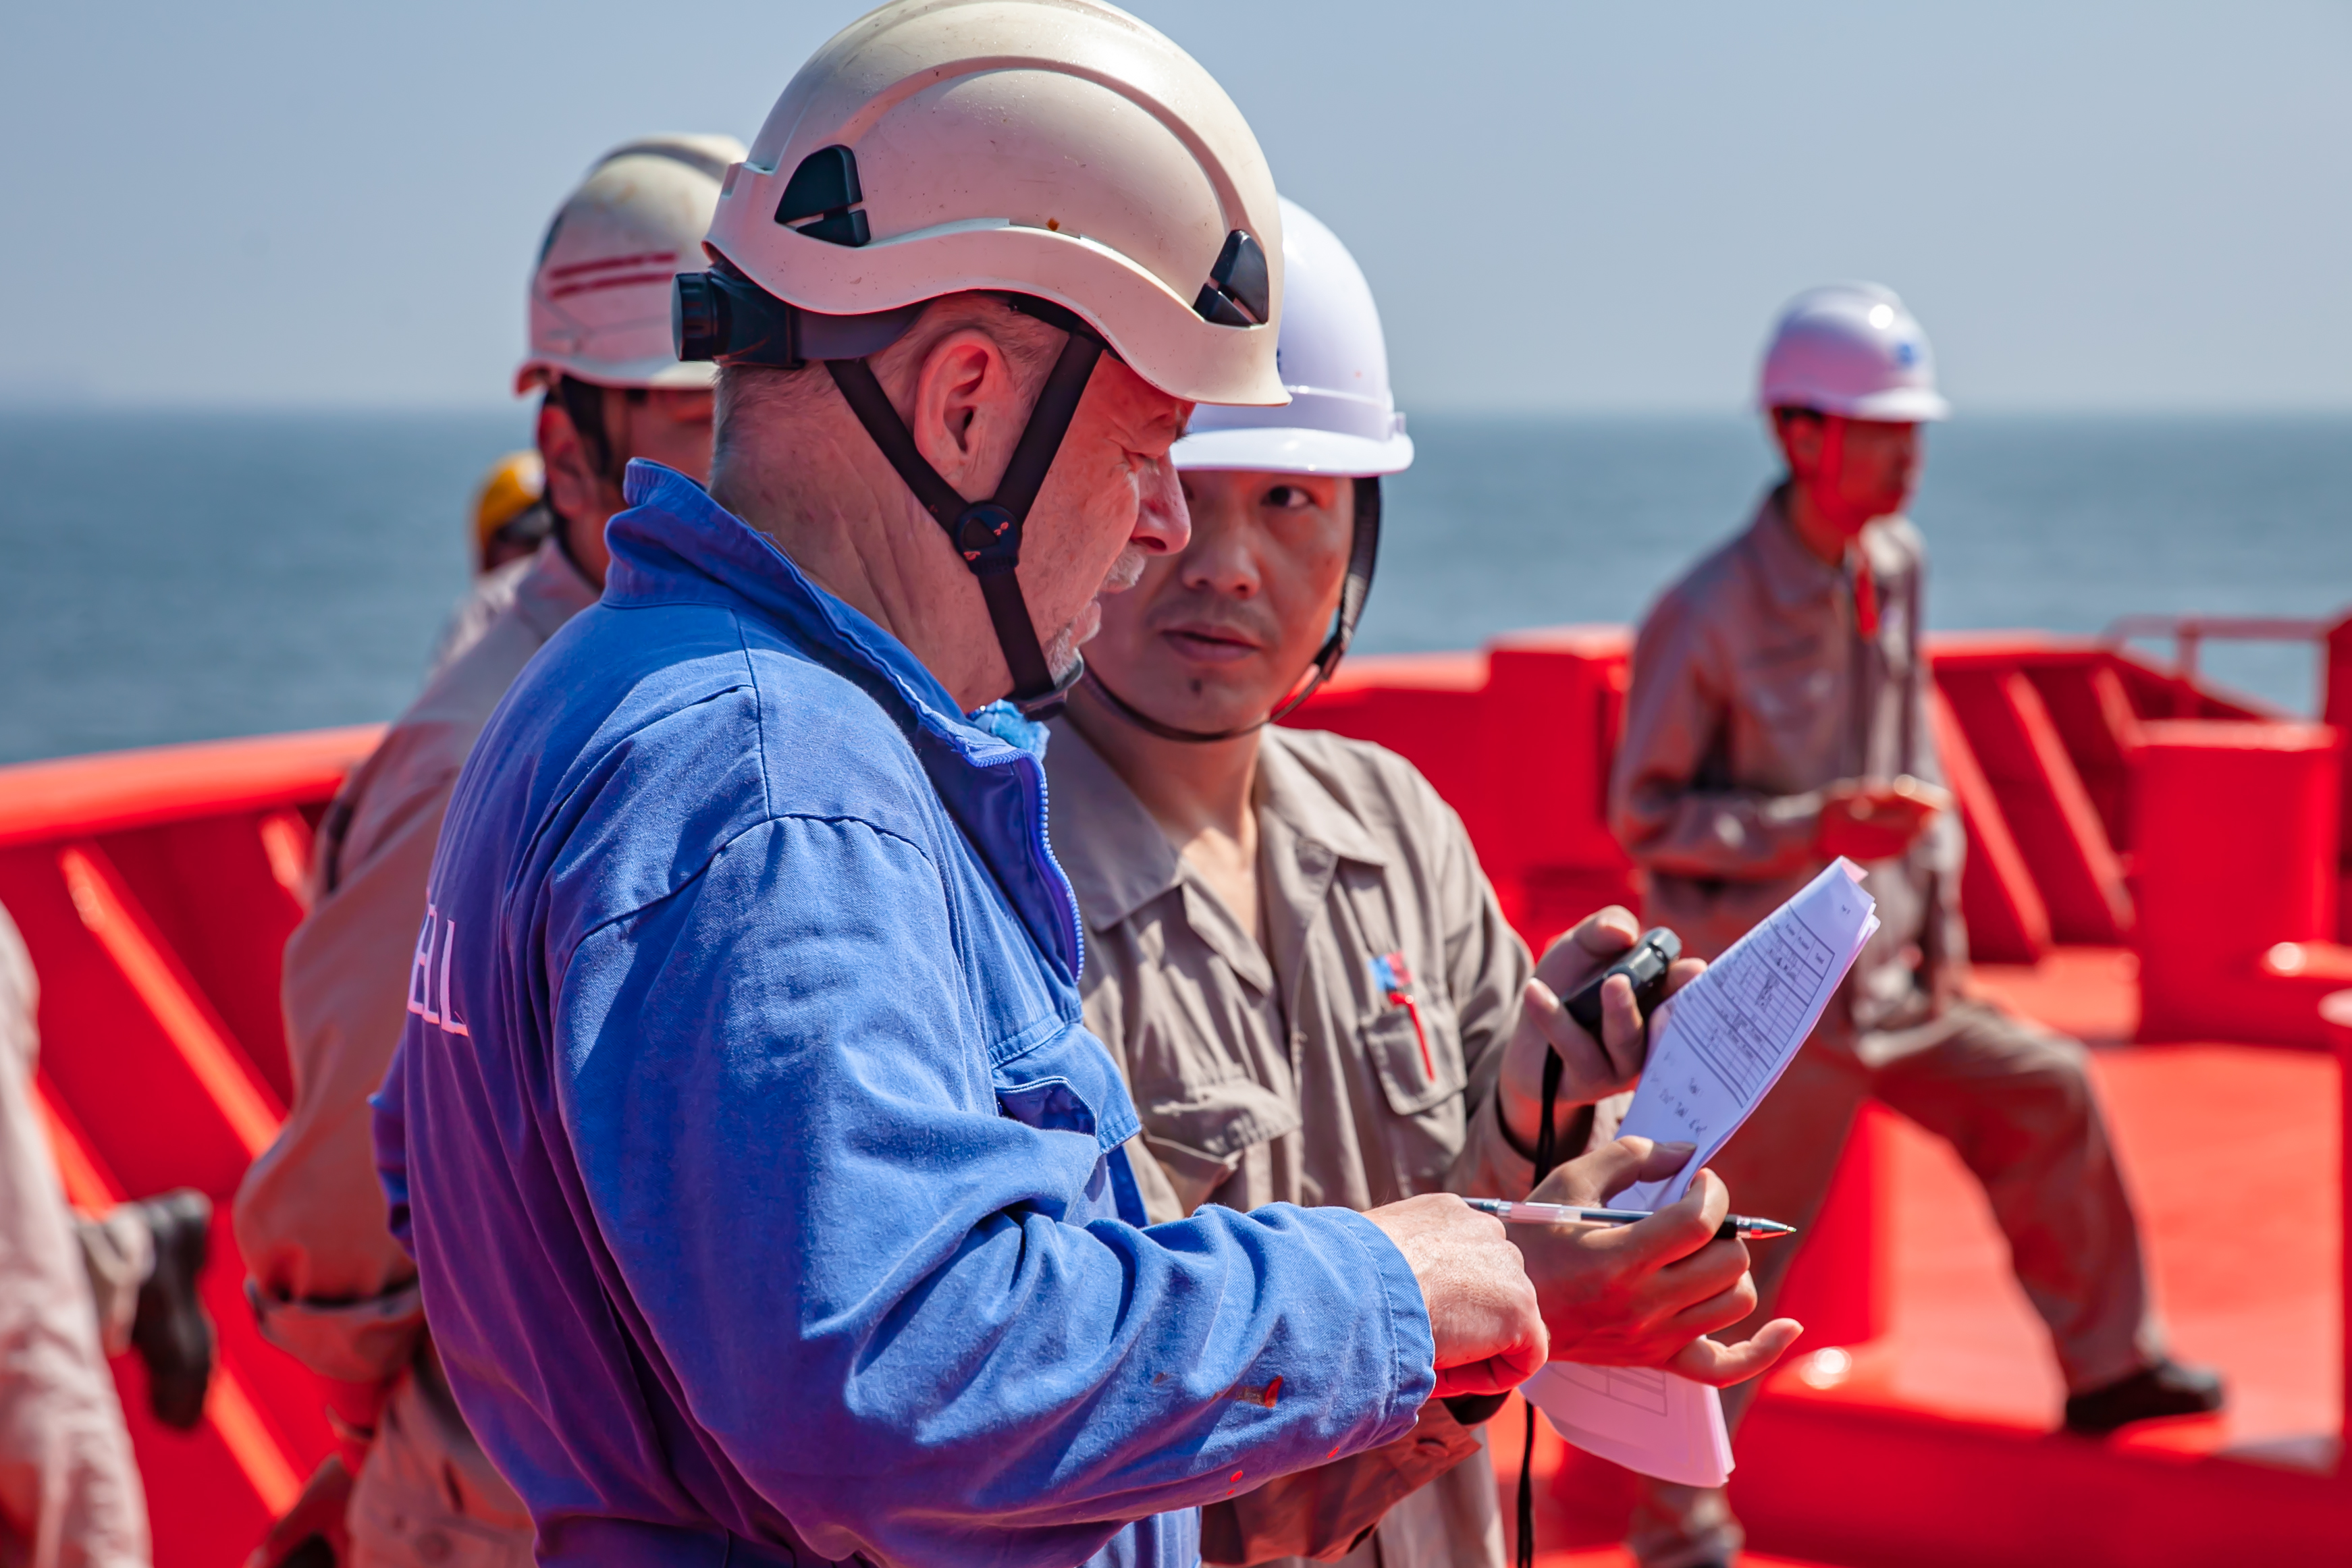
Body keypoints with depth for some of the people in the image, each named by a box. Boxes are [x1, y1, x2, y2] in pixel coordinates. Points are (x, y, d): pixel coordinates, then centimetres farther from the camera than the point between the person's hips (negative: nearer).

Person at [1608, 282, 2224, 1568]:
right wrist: (1815, 827, -23)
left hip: (1882, 980, 8)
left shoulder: (1896, 566, 4)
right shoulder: (1707, 615, -18)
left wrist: (1938, 922, 10)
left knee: (2044, 1092, 14)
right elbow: (1643, 814, -13)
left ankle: (2108, 1366, 32)